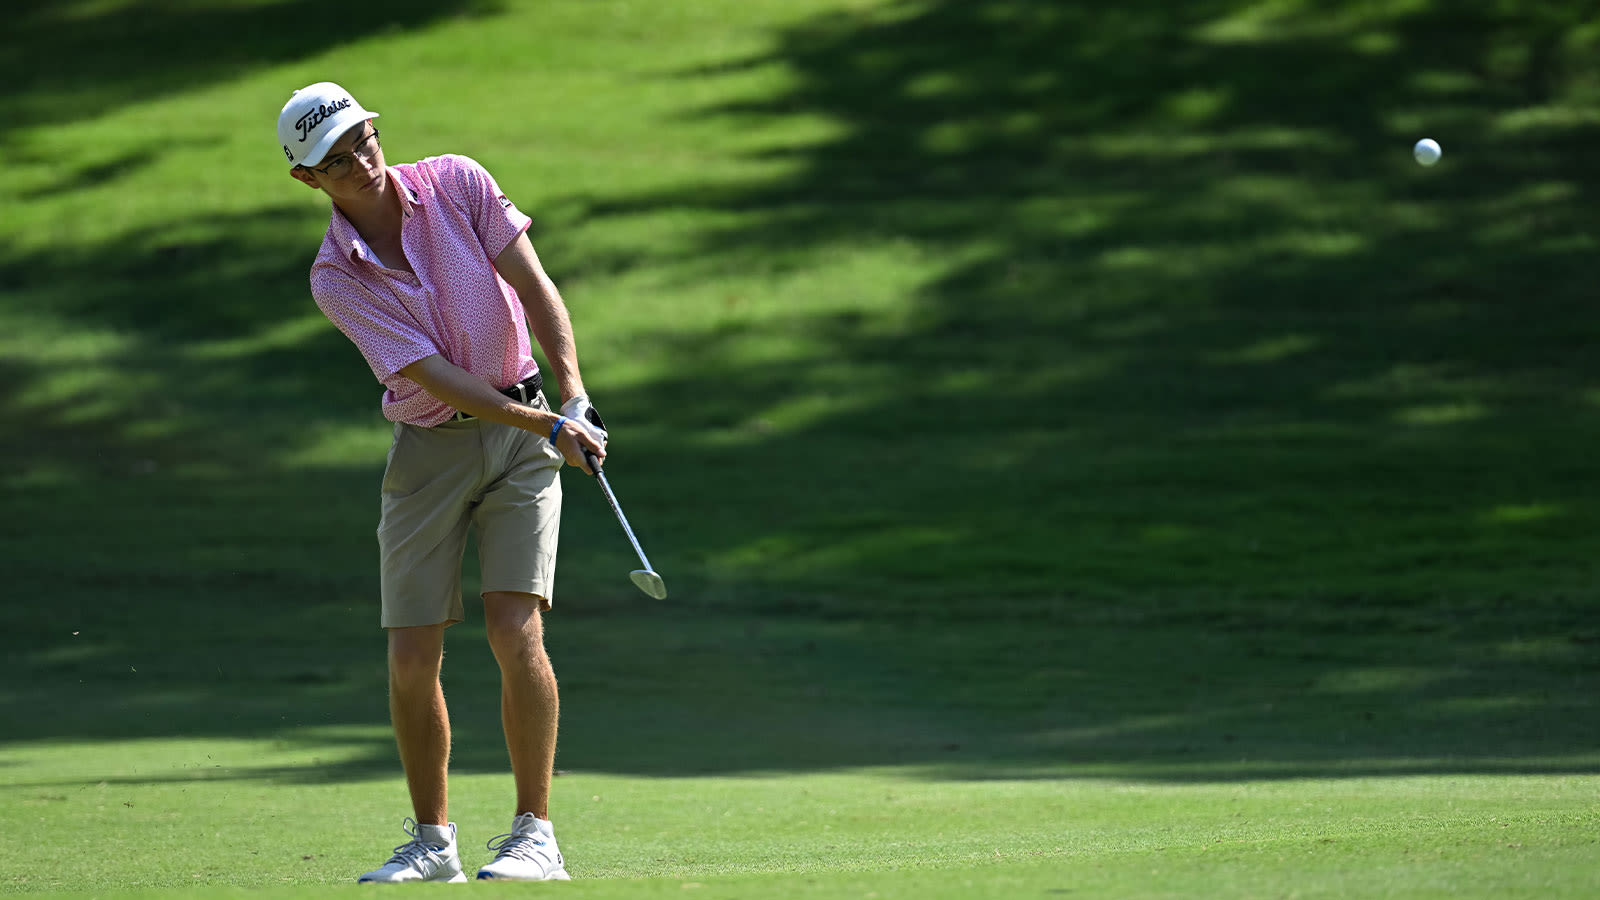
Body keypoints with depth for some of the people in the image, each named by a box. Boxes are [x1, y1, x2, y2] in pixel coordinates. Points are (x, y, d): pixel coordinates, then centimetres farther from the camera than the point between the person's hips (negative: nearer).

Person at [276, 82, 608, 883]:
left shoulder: (457, 184, -7)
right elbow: (436, 378, -18)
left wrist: (573, 396, -25)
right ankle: (431, 842, 15)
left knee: (514, 628, -15)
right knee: (412, 657, -2)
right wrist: (545, 426, -28)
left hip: (519, 437, -1)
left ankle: (535, 837, -10)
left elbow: (535, 285, -11)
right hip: (428, 448, 1)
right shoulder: (335, 280, -11)